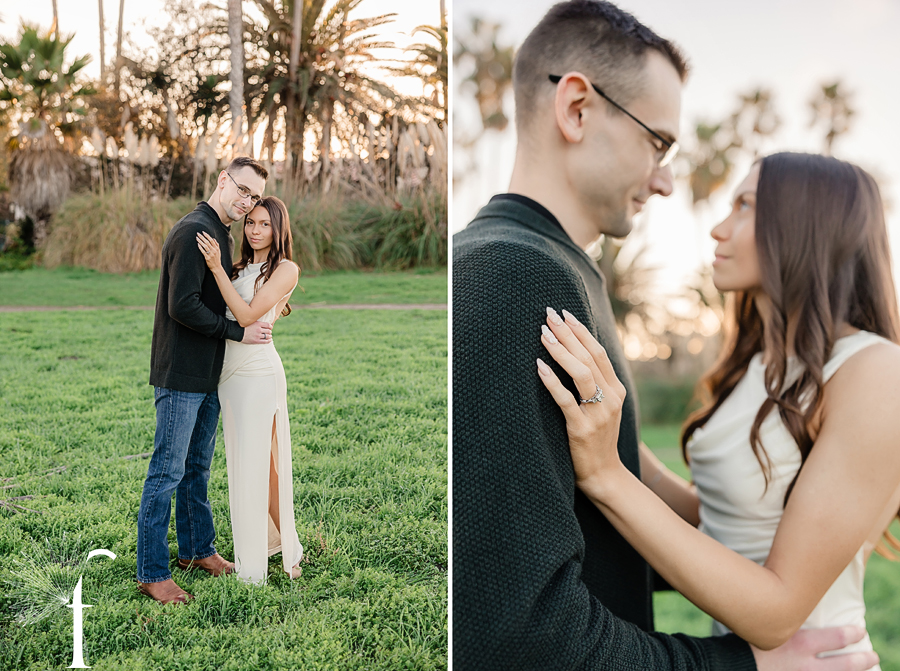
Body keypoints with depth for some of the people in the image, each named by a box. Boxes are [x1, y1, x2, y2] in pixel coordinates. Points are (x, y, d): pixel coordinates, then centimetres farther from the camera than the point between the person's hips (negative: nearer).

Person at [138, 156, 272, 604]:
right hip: (181, 374, -10)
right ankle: (151, 573, 5)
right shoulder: (193, 231, -15)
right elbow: (183, 305, -22)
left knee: (198, 467, 18)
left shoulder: (223, 235, 16)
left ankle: (197, 549, 31)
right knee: (168, 472, -3)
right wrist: (238, 332, -15)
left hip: (208, 374, 10)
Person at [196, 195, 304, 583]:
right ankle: (273, 541, 26)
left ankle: (253, 568, 8)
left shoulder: (285, 269, -4)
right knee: (241, 463, 12)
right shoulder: (240, 269, 16)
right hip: (228, 372, 7)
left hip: (258, 372, -7)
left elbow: (247, 315, -14)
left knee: (259, 465, -2)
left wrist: (217, 268, -17)